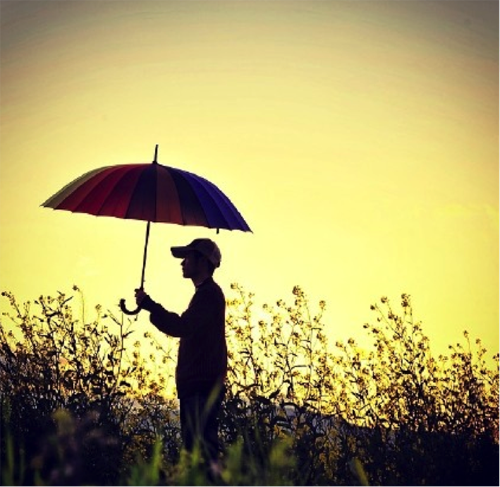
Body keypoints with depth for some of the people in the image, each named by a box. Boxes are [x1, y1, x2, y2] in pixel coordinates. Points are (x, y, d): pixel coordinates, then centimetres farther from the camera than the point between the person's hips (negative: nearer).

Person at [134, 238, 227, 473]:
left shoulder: (209, 293, -11)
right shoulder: (206, 293, 23)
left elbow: (181, 327, -22)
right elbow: (185, 329, 27)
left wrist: (148, 304, -16)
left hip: (202, 388, -11)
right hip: (198, 385, 11)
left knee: (201, 449, -15)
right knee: (197, 448, 10)